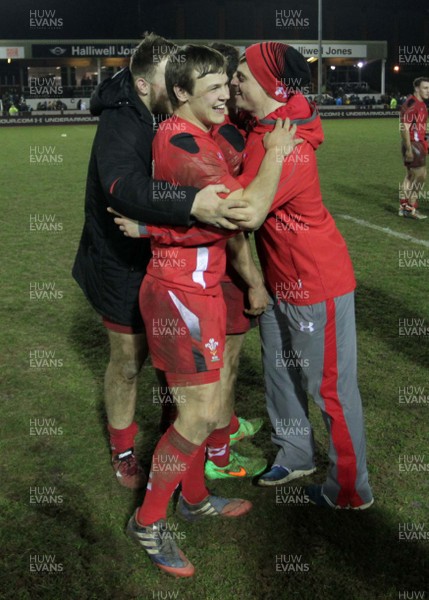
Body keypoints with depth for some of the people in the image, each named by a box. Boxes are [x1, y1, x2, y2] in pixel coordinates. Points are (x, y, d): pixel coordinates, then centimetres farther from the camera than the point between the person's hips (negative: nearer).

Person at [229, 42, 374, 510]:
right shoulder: (260, 130, 2)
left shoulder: (288, 147, -27)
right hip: (278, 280, 9)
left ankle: (350, 490, 20)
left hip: (316, 283, -9)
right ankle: (294, 455, 40)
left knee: (331, 387, 3)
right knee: (279, 372, 20)